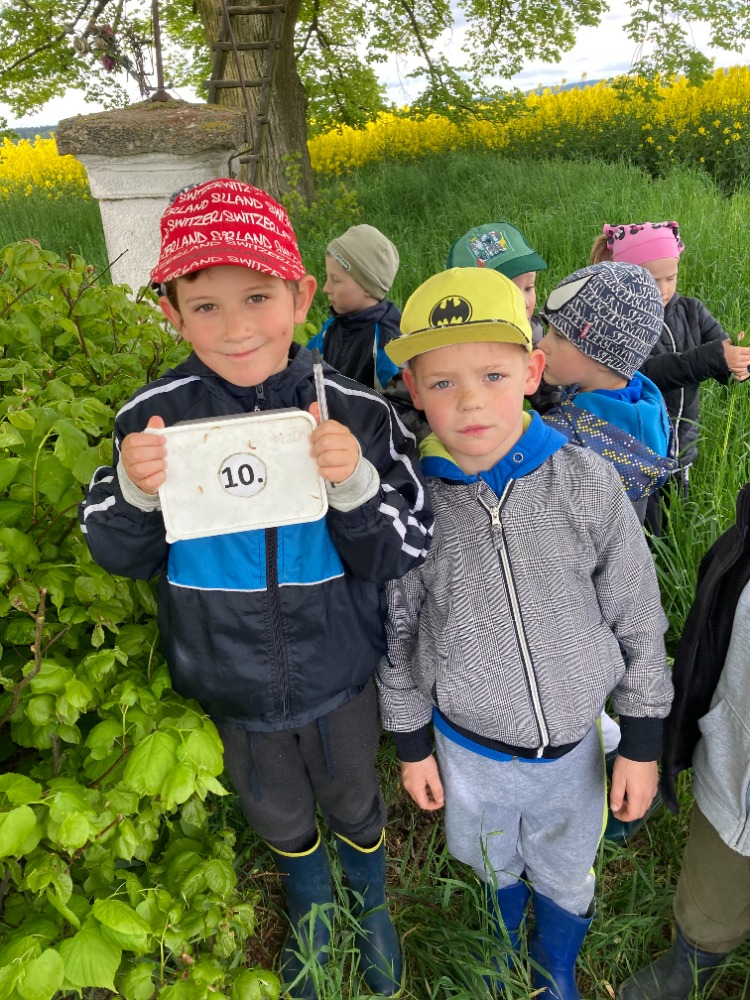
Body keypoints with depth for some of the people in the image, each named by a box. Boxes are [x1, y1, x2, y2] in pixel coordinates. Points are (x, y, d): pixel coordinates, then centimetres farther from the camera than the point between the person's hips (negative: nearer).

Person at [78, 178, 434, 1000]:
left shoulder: (355, 414, -18)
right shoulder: (151, 420, -16)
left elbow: (405, 555, -14)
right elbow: (118, 557, -5)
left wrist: (355, 482, -33)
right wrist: (136, 492, -27)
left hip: (339, 677, -1)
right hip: (230, 687, 1)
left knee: (355, 805, 25)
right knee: (278, 818, 27)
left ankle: (371, 906, 60)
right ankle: (310, 912, 61)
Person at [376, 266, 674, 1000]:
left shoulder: (585, 482, -19)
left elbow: (636, 616, -8)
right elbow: (397, 629, -4)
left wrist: (642, 741, -2)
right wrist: (410, 742, 3)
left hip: (572, 743, 0)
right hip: (467, 744, 0)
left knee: (565, 877, 26)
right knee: (493, 868, 28)